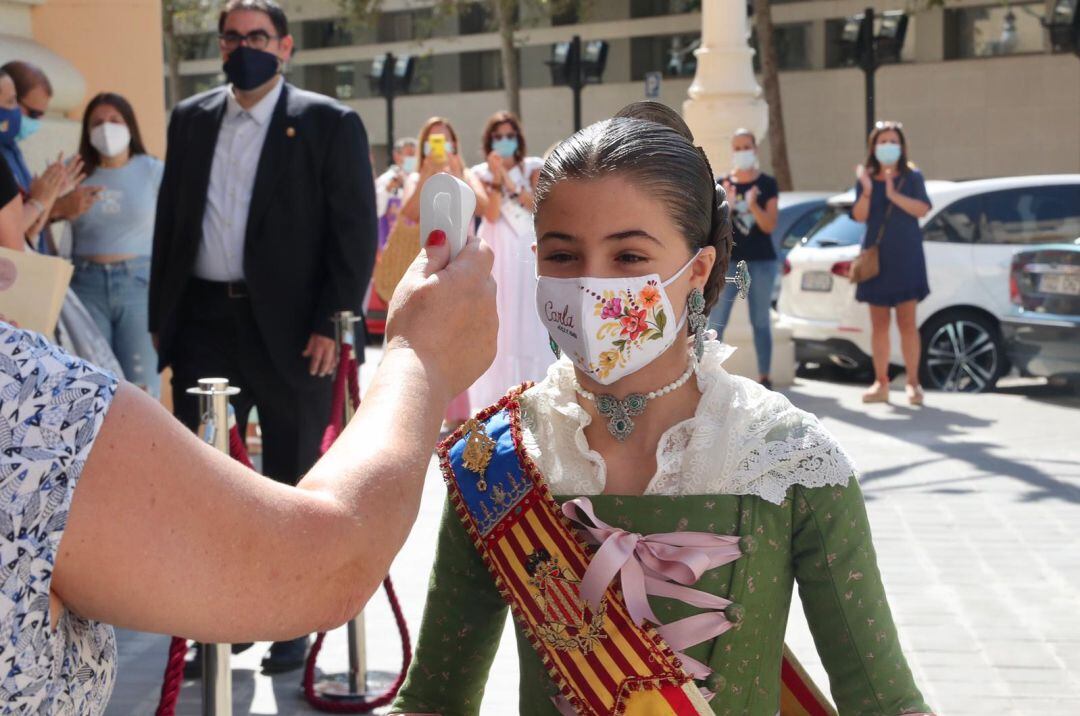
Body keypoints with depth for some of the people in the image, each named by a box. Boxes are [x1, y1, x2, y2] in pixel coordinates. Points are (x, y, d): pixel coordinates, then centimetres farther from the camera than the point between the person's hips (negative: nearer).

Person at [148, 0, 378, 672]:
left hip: (290, 331, -4)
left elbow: (356, 232, -6)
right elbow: (170, 221, 14)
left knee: (291, 486, 8)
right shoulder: (191, 119, 11)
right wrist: (163, 316, 9)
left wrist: (332, 324, -13)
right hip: (204, 321, 4)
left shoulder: (330, 124, -3)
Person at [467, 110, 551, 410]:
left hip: (526, 249, 1)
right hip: (496, 250, -1)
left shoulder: (533, 167, 9)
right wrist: (497, 178, -12)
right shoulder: (482, 172, 6)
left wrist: (510, 182, -9)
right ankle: (499, 394, -4)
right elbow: (491, 215, -6)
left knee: (528, 317, 0)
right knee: (497, 319, -5)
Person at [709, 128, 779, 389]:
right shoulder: (723, 184, 5)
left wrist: (753, 205, -21)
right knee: (716, 321, -7)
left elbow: (769, 226, -4)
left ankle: (764, 378, 11)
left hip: (762, 262, -1)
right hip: (729, 261, 1)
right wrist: (728, 205, -18)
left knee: (760, 321, 5)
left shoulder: (767, 184, 2)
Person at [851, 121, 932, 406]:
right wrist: (867, 191, -21)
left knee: (907, 323, -4)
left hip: (906, 258, -2)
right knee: (879, 324, 6)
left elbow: (922, 209, -11)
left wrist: (894, 195, -23)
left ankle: (913, 382, 1)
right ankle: (881, 383, 11)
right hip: (875, 257, 2)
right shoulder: (866, 178, 6)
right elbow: (859, 216, -5)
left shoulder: (912, 176, 2)